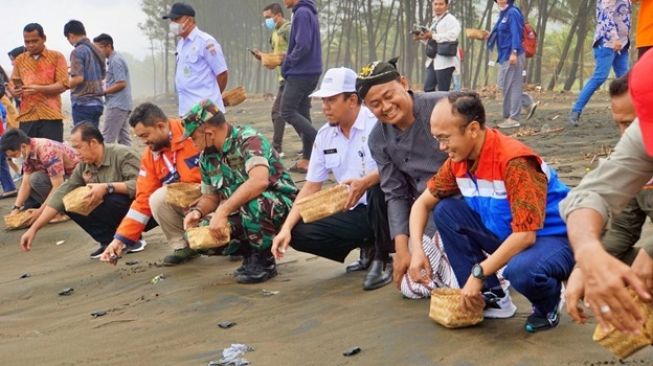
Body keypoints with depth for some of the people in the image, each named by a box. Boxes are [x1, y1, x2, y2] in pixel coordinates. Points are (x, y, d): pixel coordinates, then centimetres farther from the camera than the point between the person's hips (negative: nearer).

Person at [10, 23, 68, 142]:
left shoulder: (57, 57, 4)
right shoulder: (19, 60, 14)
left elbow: (63, 85, -5)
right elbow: (12, 85, 13)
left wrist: (39, 89, -19)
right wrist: (14, 91, -11)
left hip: (51, 115, -3)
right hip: (26, 116, 3)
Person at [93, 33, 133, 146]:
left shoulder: (115, 60, -12)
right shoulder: (114, 59, 19)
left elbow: (121, 84, -18)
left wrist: (103, 91, -11)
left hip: (116, 106, -10)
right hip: (124, 105, 10)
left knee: (107, 139, -9)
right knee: (124, 138, 8)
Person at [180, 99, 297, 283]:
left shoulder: (248, 139, -21)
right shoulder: (207, 157, 2)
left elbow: (259, 181, -38)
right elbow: (210, 196, 12)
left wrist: (222, 212, -39)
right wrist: (197, 211, -11)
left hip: (280, 204, -7)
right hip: (242, 212, 7)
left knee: (252, 203, -39)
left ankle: (264, 260, -15)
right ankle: (250, 253, 8)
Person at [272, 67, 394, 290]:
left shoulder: (376, 124, -14)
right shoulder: (324, 136, 5)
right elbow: (310, 188, 8)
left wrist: (365, 182, -43)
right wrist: (286, 228, -3)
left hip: (383, 207, -6)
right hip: (354, 212, 6)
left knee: (378, 186, -38)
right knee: (300, 234, -10)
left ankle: (383, 259, -14)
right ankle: (368, 248, 10)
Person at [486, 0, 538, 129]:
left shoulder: (512, 12, -12)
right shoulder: (503, 13, 14)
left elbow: (516, 34, -19)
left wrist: (514, 52, -24)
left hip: (512, 56, -10)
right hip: (504, 55, 10)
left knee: (512, 86, -4)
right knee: (503, 85, 14)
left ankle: (513, 118, 2)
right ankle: (529, 103, 21)